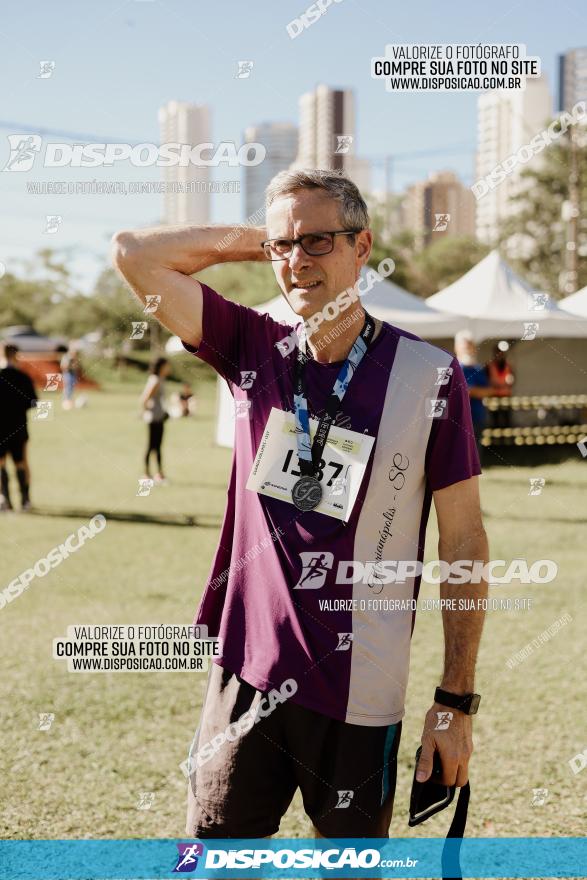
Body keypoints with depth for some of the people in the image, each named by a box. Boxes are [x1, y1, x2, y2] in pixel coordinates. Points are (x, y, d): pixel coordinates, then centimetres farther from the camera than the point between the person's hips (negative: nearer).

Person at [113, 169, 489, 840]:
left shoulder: (427, 375, -7)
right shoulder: (254, 352, 2)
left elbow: (463, 543, -3)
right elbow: (135, 253, 2)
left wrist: (457, 701, -3)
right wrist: (251, 240, 3)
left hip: (358, 697, -2)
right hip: (246, 675, 3)